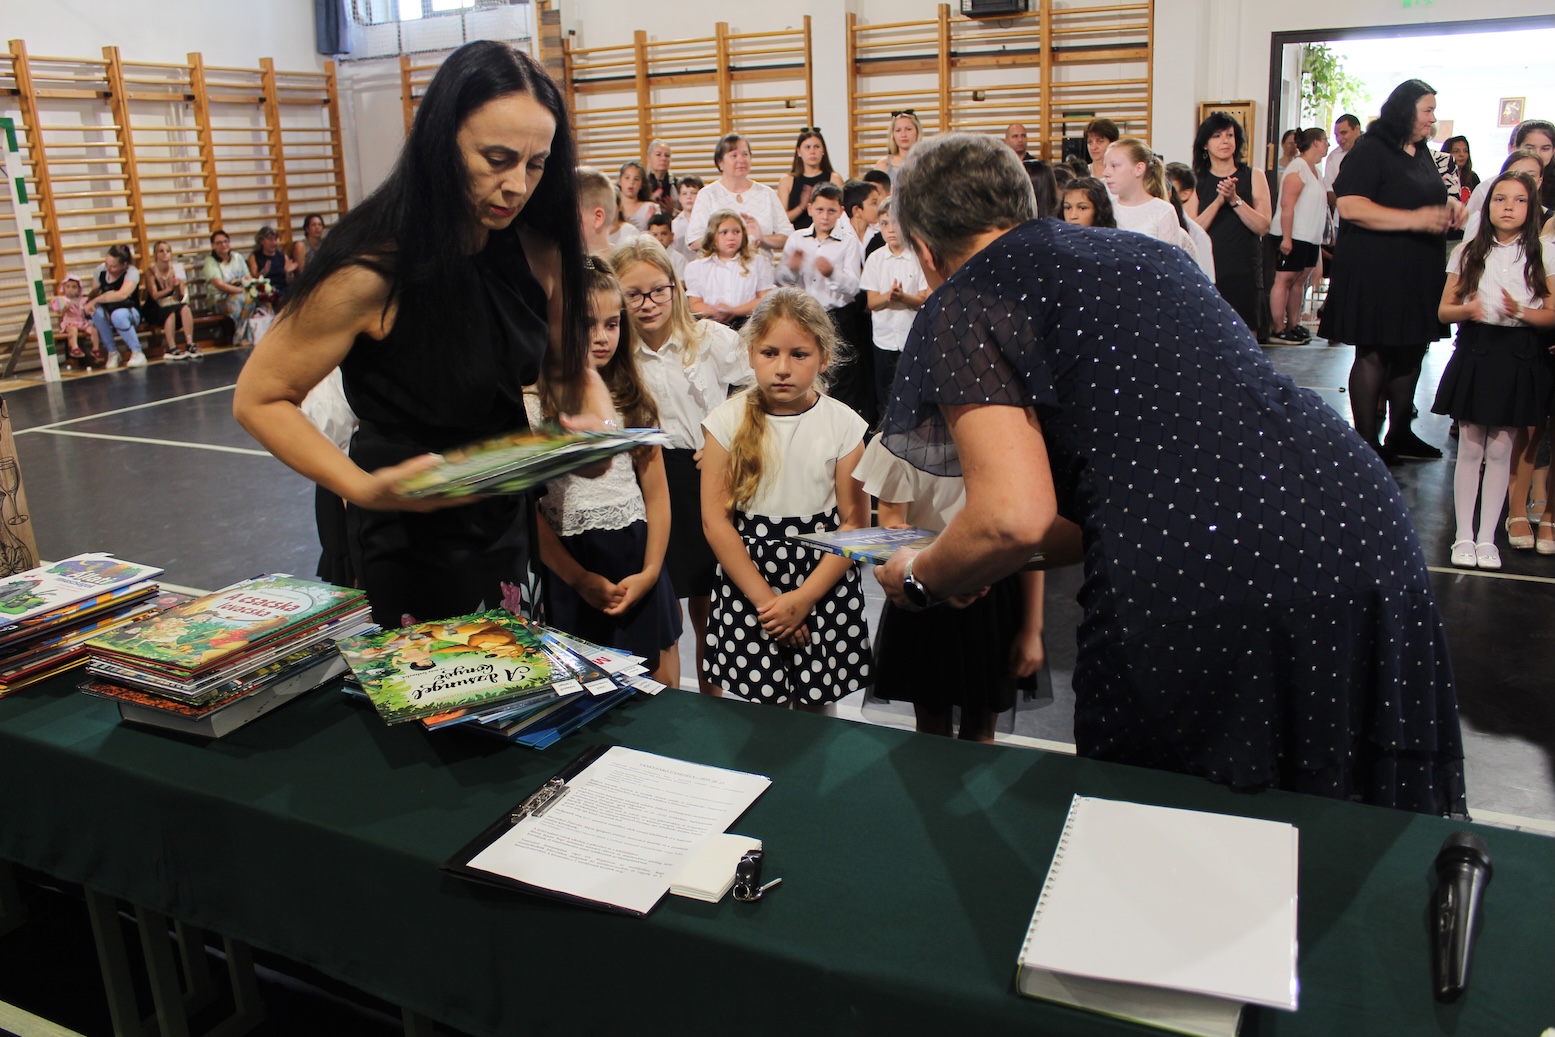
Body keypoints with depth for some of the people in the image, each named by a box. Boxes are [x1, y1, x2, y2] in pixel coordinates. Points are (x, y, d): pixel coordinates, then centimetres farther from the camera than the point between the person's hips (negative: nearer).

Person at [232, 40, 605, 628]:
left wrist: (598, 423, -18)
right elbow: (259, 399, -17)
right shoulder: (371, 271, -25)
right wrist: (363, 487, -32)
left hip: (505, 511, 6)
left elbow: (569, 366, 5)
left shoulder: (537, 250, -8)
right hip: (411, 538, -5)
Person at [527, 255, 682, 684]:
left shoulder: (633, 400, 7)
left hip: (636, 557, 3)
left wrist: (650, 571, -5)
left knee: (662, 689, 7)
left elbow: (656, 492, 6)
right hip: (568, 566, -3)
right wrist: (580, 580, -11)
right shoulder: (532, 404, -6)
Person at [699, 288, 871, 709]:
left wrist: (803, 598, -14)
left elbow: (855, 522, -6)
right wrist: (764, 598, -10)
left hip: (824, 582, 0)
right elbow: (715, 520, -6)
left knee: (816, 706, 7)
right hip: (747, 580, 0)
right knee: (761, 709, 3)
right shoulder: (728, 421, -4)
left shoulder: (843, 424, -5)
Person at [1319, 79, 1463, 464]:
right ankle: (1367, 443, 3)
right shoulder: (1371, 150, -10)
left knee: (1411, 352, 12)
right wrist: (1414, 219, -24)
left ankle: (1400, 433, 24)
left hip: (1418, 273, 9)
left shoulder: (1422, 152, 17)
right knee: (1374, 356, -4)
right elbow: (1350, 206, -22)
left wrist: (1448, 206, 9)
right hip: (1375, 271, -9)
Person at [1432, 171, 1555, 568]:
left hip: (1519, 357, -1)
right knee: (1470, 450, 4)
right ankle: (1464, 536, 11)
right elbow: (1444, 310, 4)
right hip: (1474, 352, 1)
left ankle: (1487, 538, 13)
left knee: (1500, 451, 5)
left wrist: (1520, 311, -20)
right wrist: (1466, 311, -18)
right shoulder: (1468, 252, 5)